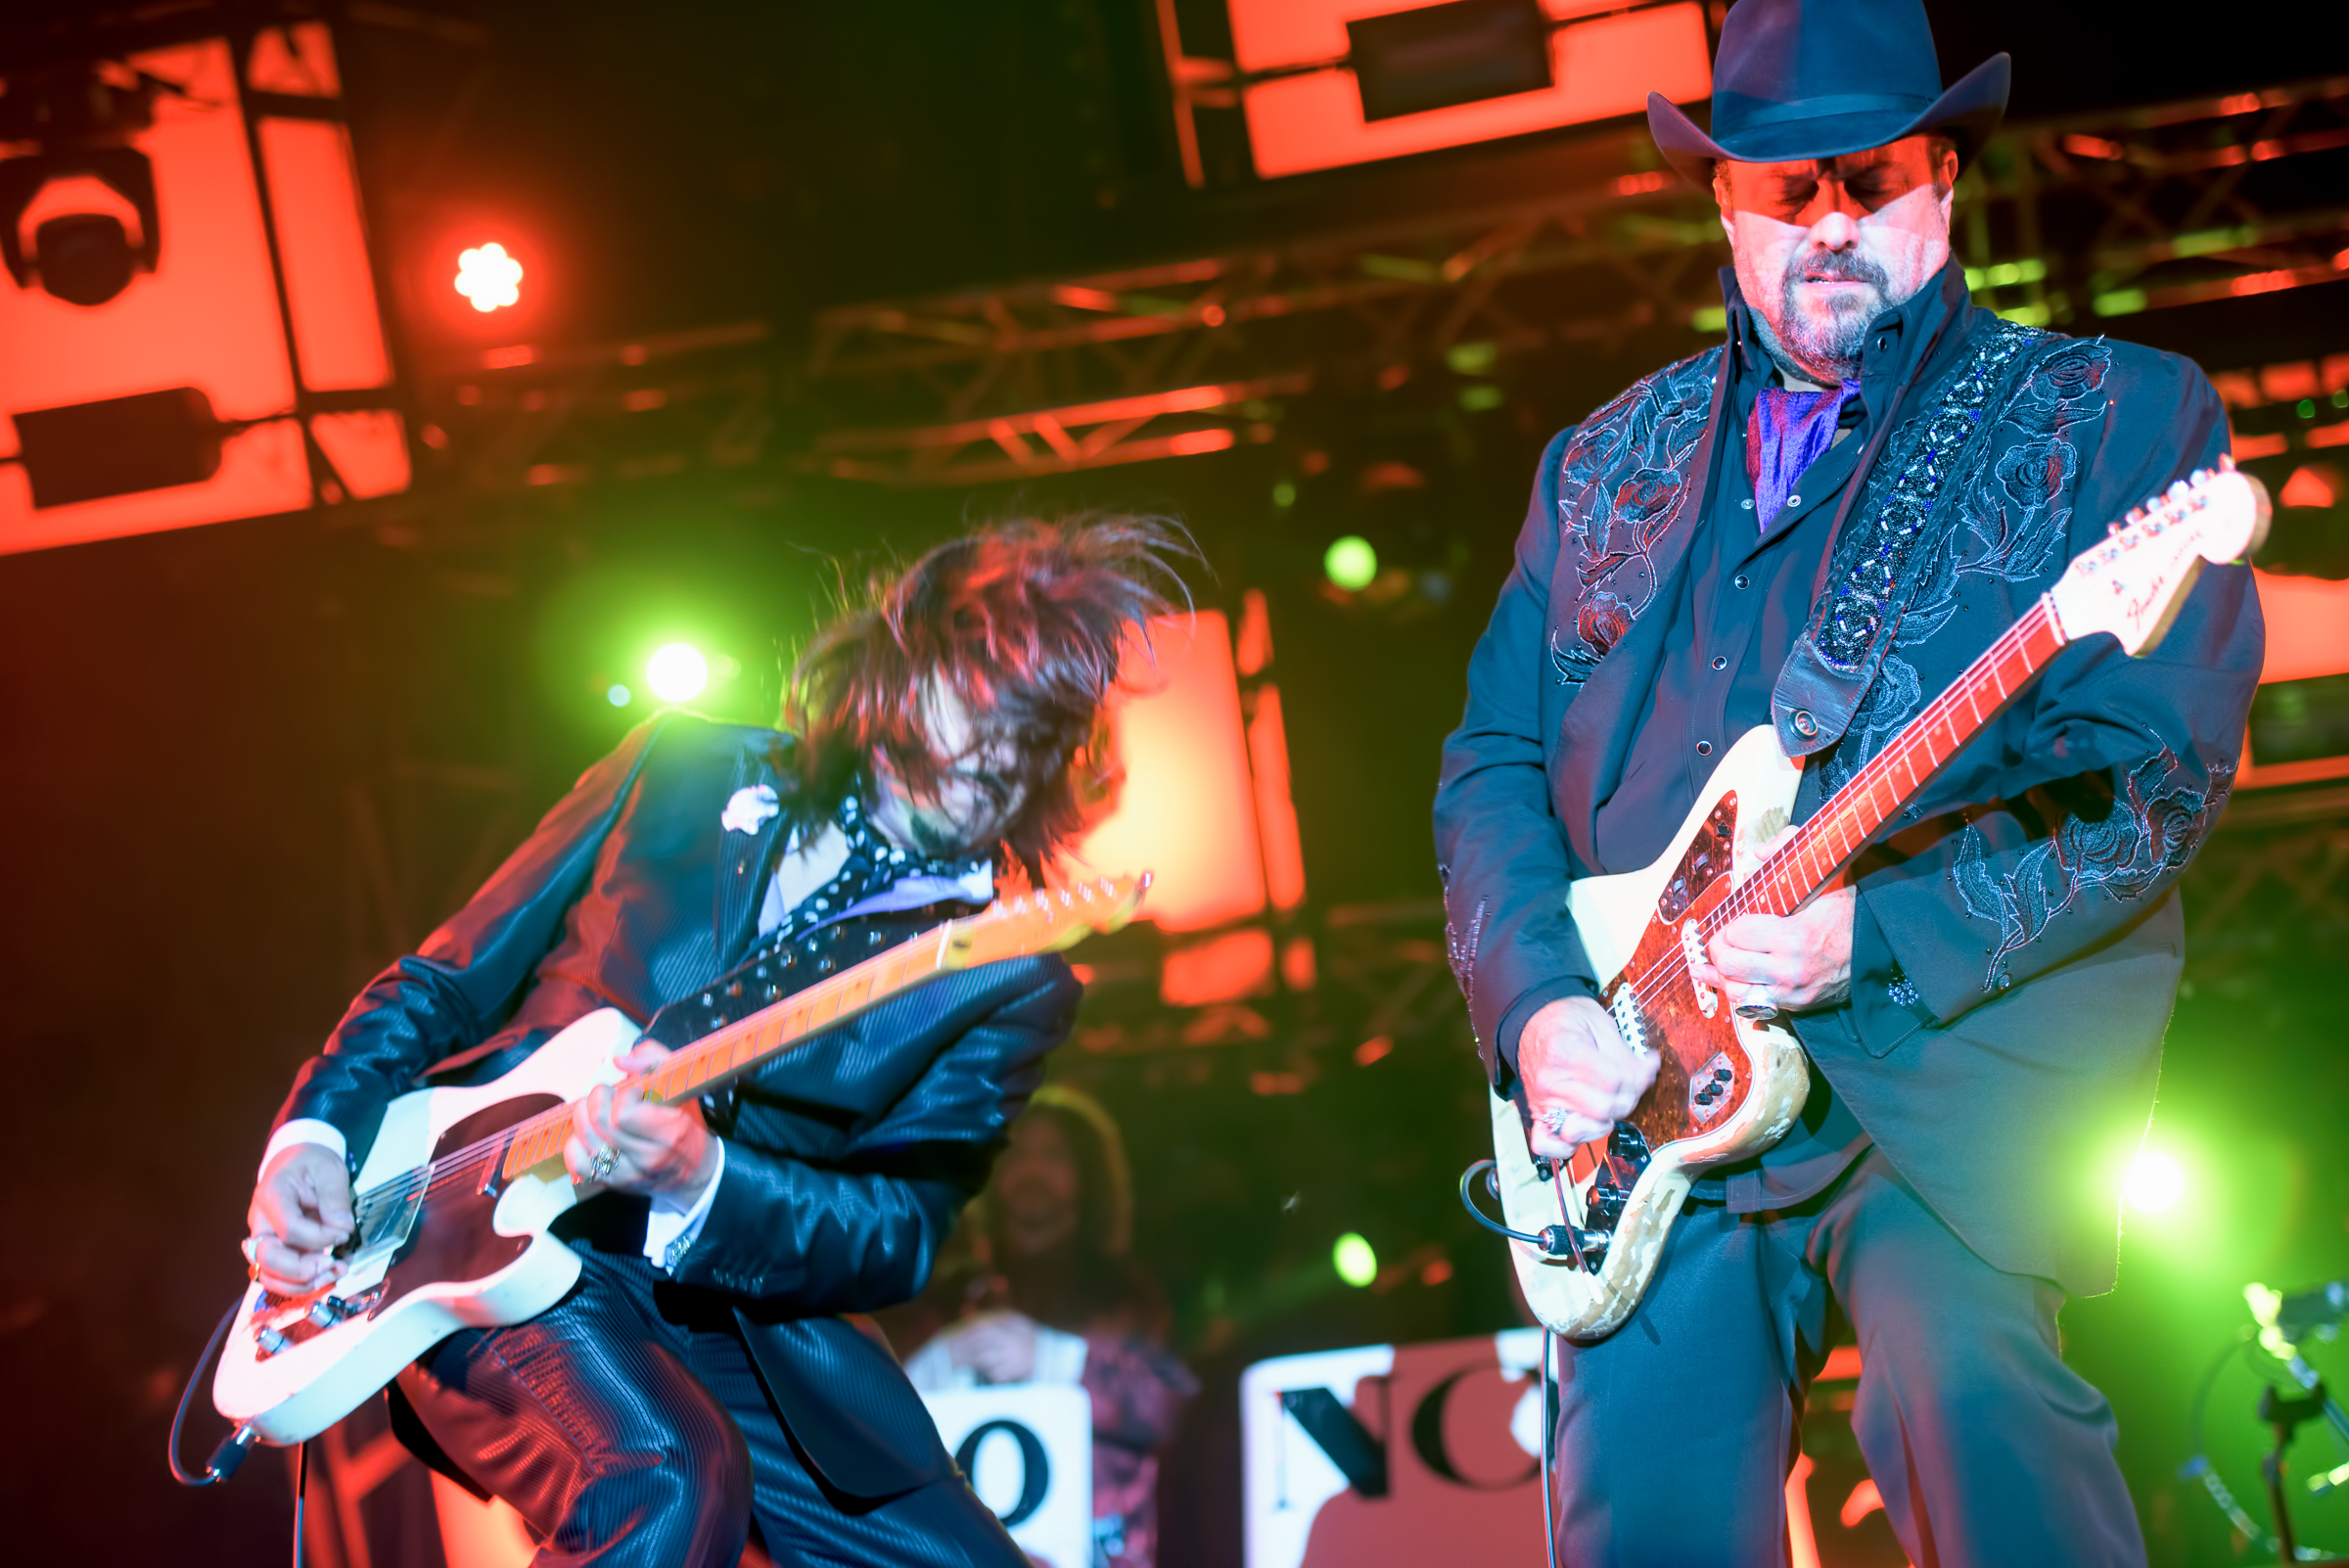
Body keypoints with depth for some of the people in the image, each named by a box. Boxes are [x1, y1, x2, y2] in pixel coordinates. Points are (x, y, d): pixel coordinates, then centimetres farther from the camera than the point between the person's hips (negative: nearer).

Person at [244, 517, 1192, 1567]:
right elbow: (445, 983, 13)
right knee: (667, 1482, -34)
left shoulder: (1008, 983, 2)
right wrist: (316, 1133, -3)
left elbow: (900, 1234, -7)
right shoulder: (684, 768, 6)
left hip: (724, 1313, 2)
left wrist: (702, 1183, -26)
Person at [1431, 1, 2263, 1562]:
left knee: (1959, 1379, -30)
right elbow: (1493, 766, 18)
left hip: (1963, 1051, -4)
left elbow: (2168, 772, -6)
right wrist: (1537, 1003, -1)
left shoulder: (2115, 420, 4)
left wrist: (1877, 938, -16)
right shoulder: (1608, 465, 19)